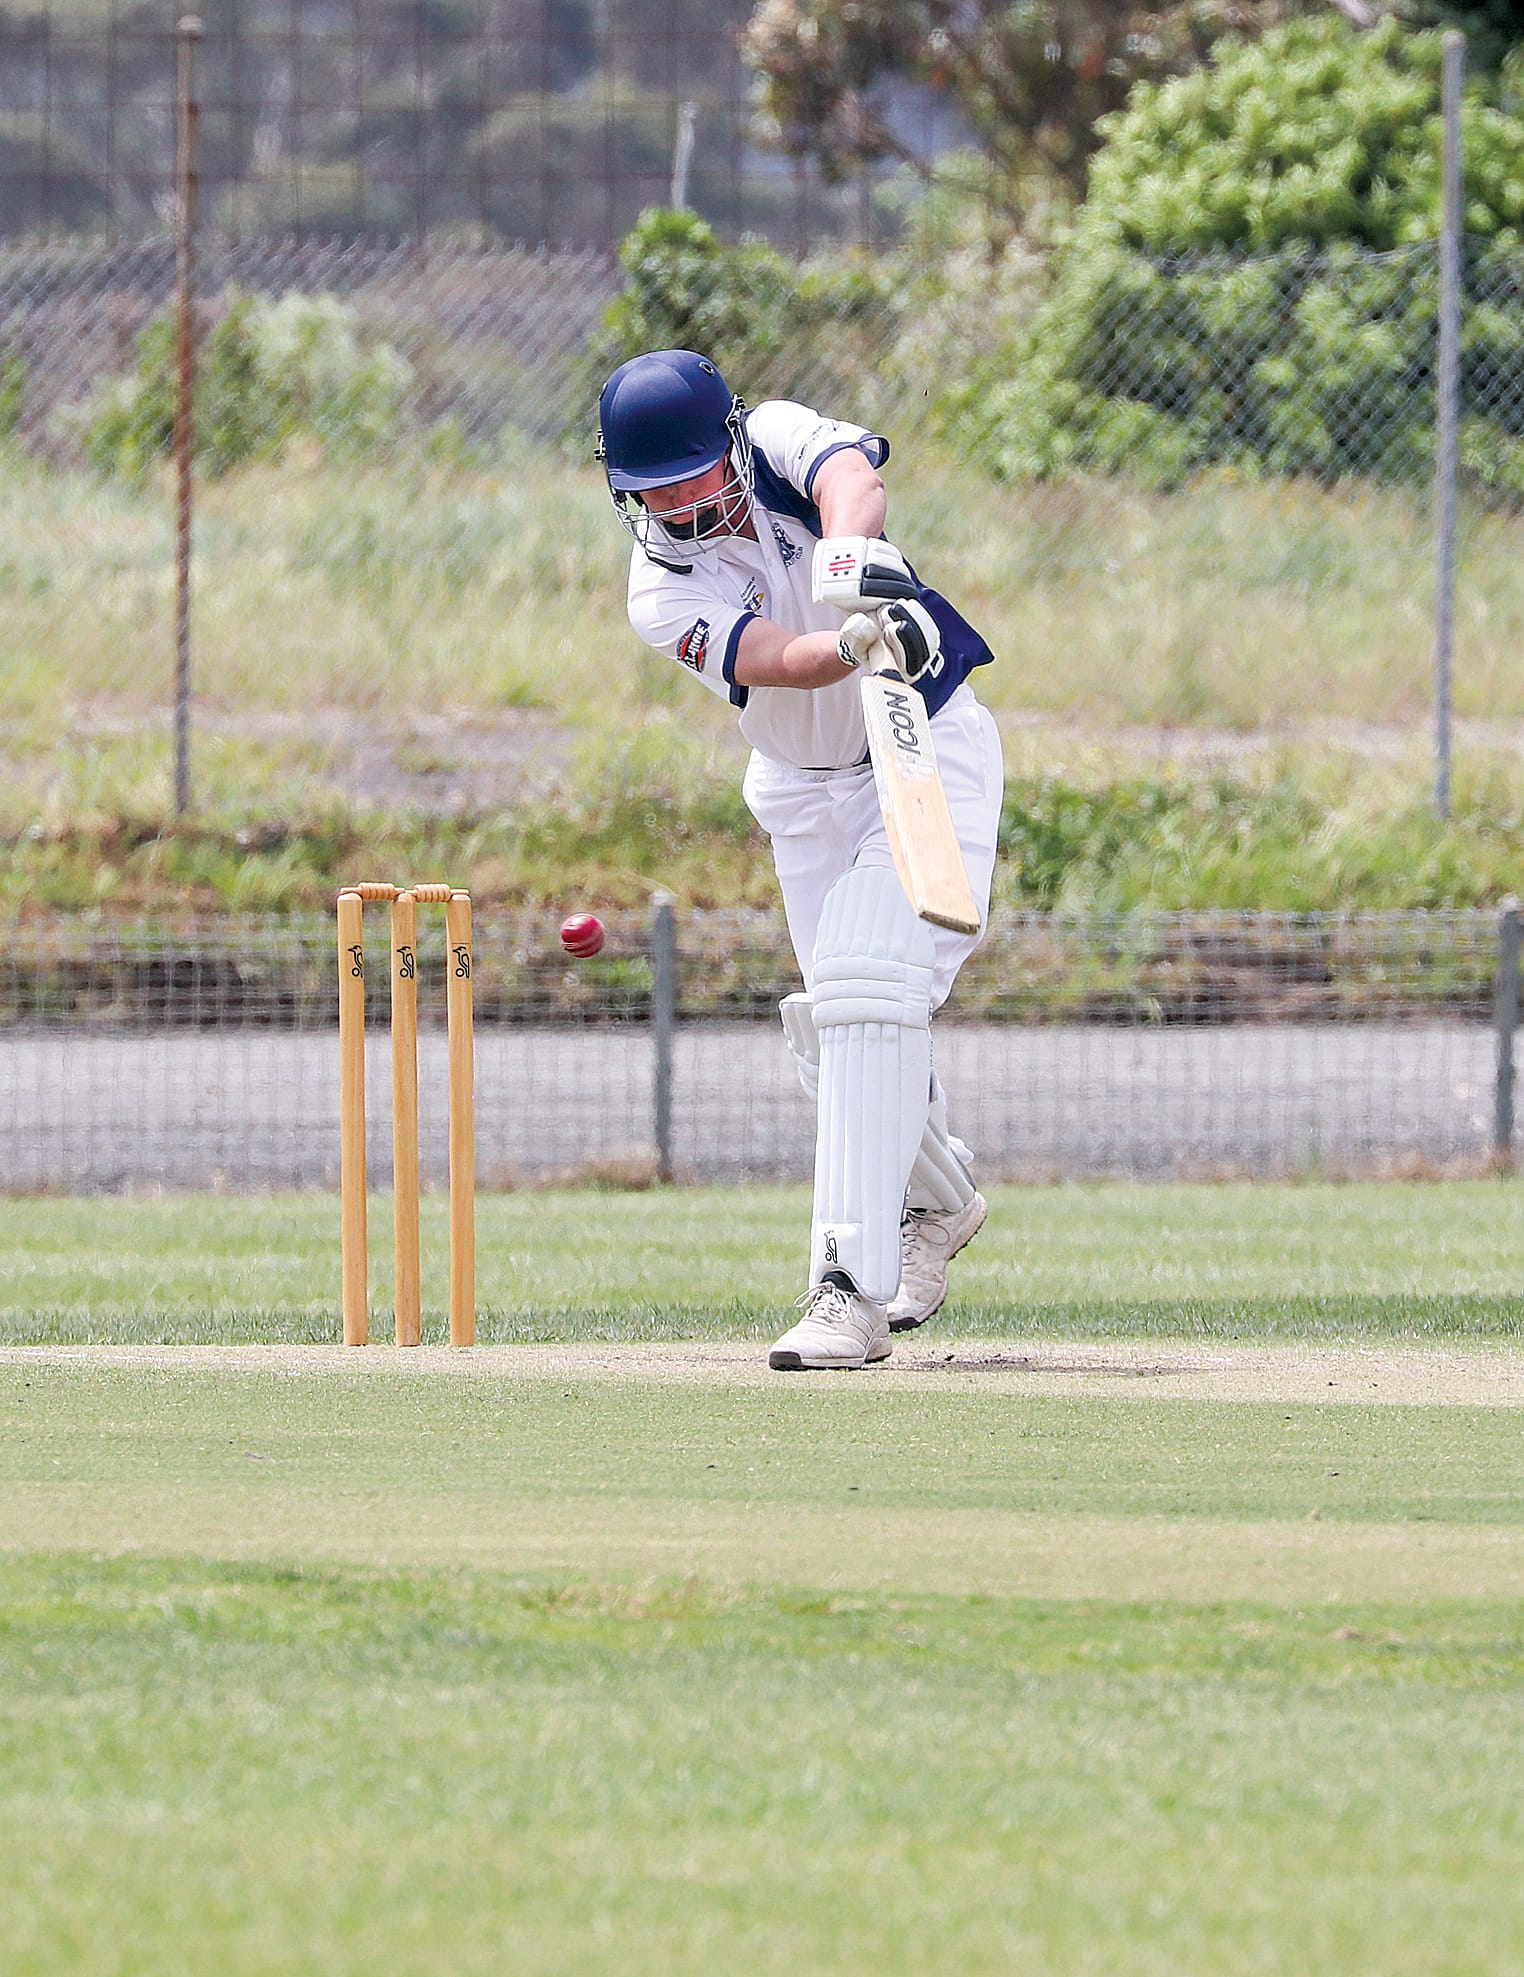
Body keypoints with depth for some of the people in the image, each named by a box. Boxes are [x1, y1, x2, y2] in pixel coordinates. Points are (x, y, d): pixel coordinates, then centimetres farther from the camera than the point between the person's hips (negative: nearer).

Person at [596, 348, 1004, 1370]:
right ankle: (937, 1198, 39)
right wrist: (858, 642, -56)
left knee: (868, 987, -21)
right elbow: (778, 660, -34)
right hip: (805, 792, 4)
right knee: (836, 1027, 7)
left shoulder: (776, 438, -15)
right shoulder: (663, 592, -16)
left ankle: (853, 1286, -27)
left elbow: (850, 476, -38)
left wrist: (855, 551, -61)